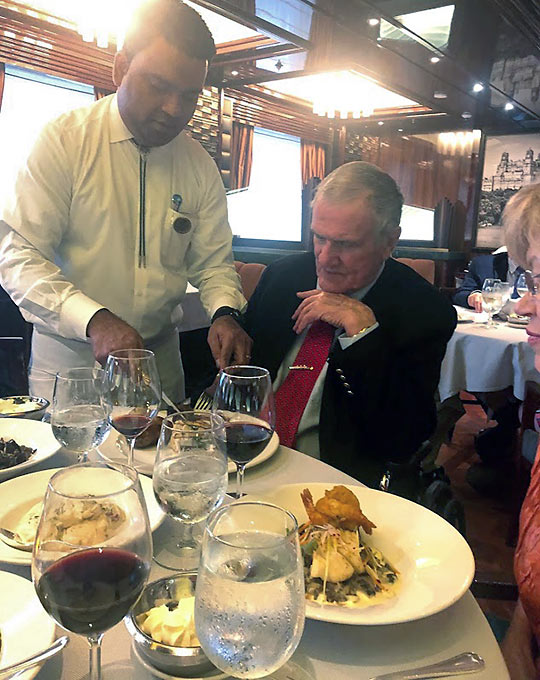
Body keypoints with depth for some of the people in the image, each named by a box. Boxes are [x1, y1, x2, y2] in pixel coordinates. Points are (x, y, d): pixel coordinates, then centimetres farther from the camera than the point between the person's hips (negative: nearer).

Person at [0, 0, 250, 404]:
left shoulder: (200, 165, 1)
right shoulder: (64, 140, -10)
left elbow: (213, 262, 6)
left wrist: (225, 314, -17)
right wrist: (95, 320, -30)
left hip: (160, 362, 3)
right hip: (69, 360, -3)